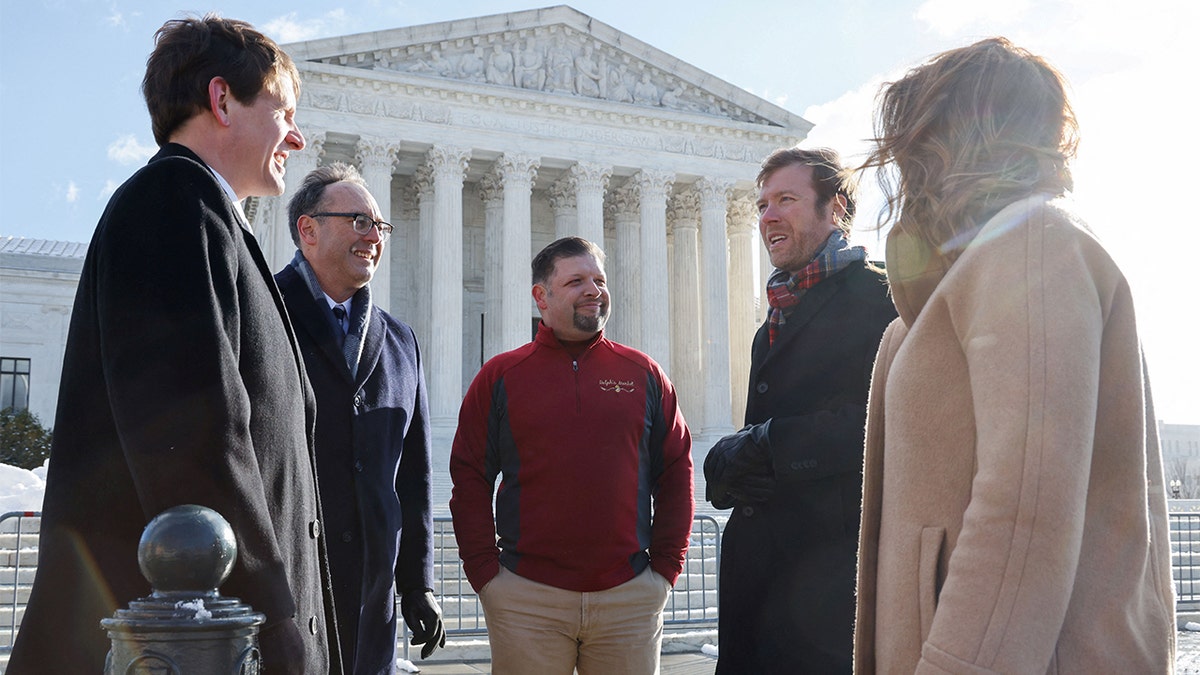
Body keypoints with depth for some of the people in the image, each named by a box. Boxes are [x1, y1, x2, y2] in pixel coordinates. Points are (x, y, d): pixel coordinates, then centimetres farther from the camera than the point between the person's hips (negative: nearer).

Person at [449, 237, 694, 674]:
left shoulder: (643, 374, 8)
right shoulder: (500, 377, 4)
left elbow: (676, 474, 9)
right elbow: (469, 479, 3)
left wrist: (666, 567, 2)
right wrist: (484, 572, -4)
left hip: (630, 596, 2)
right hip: (525, 599, -1)